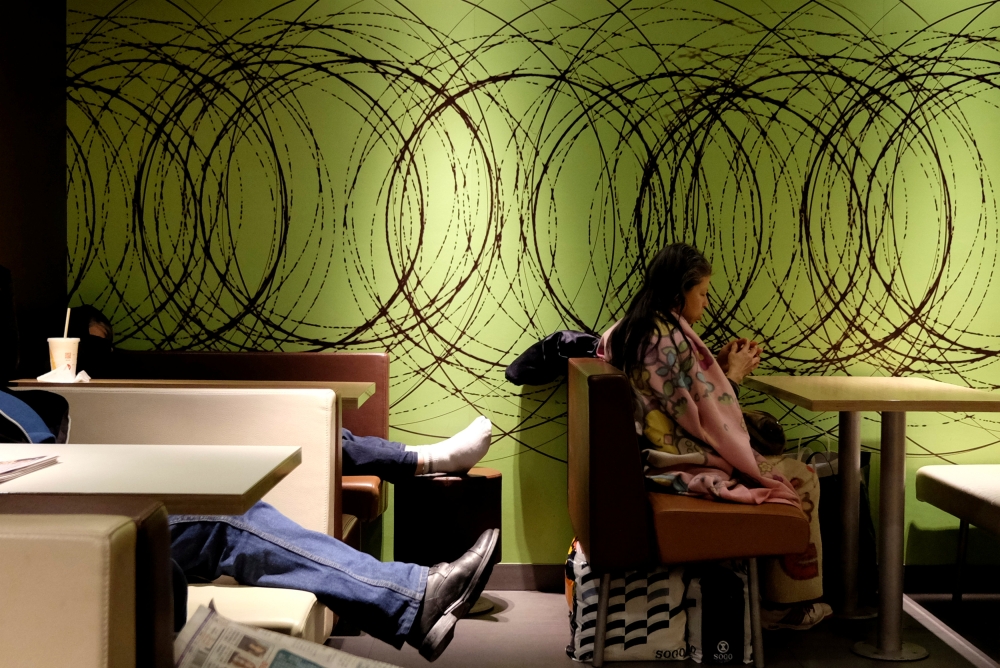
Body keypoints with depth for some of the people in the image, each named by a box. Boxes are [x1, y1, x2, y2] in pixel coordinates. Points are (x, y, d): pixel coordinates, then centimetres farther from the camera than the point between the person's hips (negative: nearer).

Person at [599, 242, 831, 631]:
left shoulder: (629, 332, 7)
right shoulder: (670, 339, -21)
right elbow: (708, 418, -19)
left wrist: (717, 366, 8)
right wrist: (732, 376, -4)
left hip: (653, 456, 10)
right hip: (684, 465, -10)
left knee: (780, 466, 23)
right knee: (801, 479, 5)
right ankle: (787, 604, 16)